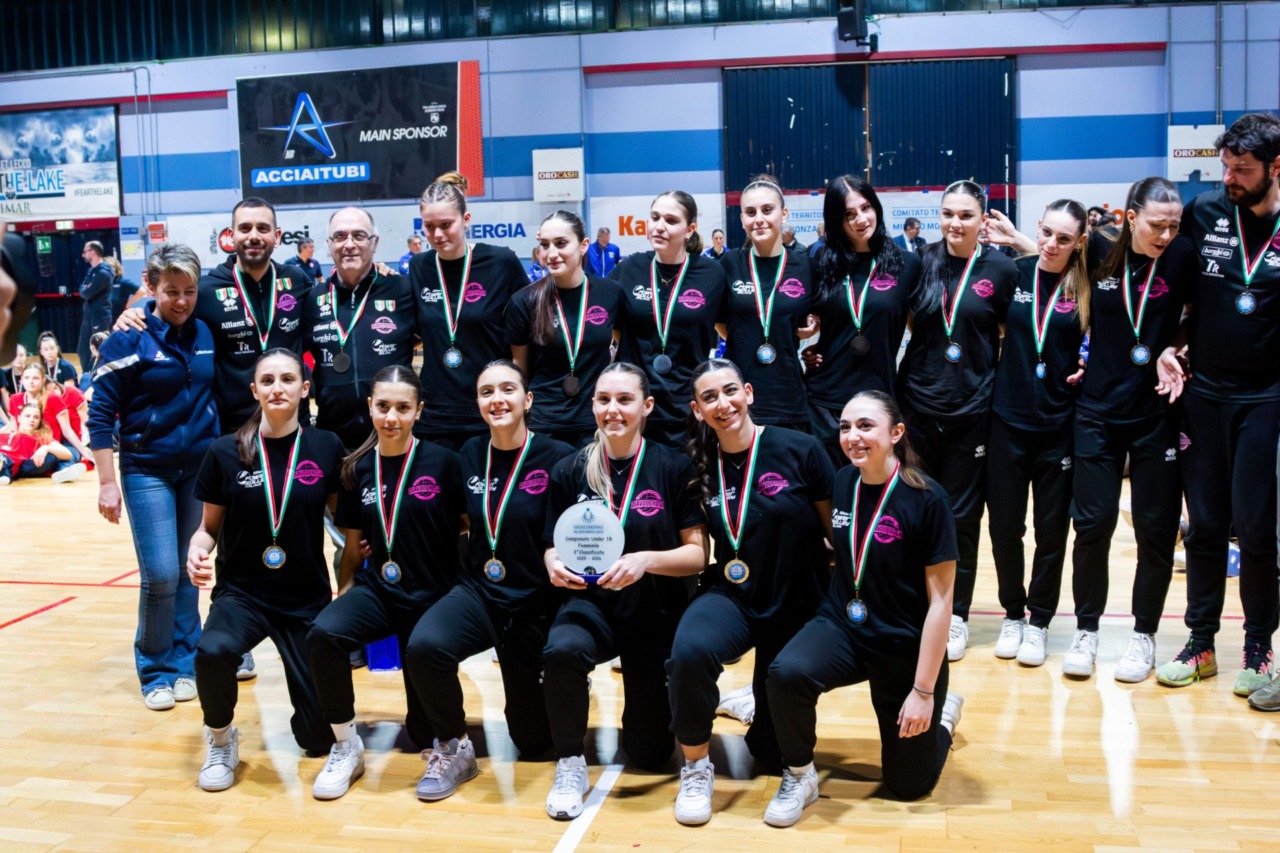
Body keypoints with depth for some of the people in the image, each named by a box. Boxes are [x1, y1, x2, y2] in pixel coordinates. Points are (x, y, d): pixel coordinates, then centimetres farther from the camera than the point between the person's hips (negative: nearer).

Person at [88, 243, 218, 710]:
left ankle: (183, 663, 20)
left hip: (200, 469, 3)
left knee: (188, 571, 7)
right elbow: (100, 413, -8)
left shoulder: (205, 335, 3)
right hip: (147, 471, -3)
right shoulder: (128, 340, -9)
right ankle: (156, 671, 11)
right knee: (161, 575, -7)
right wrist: (107, 483, -11)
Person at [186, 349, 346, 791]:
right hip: (241, 591, 0)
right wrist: (197, 551, -16)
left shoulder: (326, 447, -5)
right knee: (213, 650, -36)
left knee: (319, 736, -3)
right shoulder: (225, 452, -5)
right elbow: (209, 527, 5)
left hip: (307, 597, 0)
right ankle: (221, 739, -4)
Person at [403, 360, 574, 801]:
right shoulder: (471, 454, 2)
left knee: (532, 740, 7)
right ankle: (454, 748, -7)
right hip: (478, 592, 3)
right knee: (423, 646, -31)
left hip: (535, 604, -3)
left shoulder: (557, 457, -12)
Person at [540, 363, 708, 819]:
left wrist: (646, 560, -28)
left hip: (656, 613, 0)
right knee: (560, 651, -37)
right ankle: (570, 764, -12)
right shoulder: (570, 470, -4)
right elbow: (552, 546, 4)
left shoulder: (674, 468, -9)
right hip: (592, 603, 1)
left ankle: (647, 707, 44)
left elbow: (698, 554, -10)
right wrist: (555, 565, -20)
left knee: (650, 753, 6)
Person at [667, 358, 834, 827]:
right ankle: (696, 767, -10)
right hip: (731, 597, 1)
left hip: (798, 606, -1)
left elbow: (838, 533, -4)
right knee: (689, 648, -36)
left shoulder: (800, 450, -11)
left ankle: (759, 701, 44)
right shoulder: (699, 467, -2)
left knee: (772, 749, 7)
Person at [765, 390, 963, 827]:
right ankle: (799, 777, -5)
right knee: (786, 673, -31)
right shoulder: (841, 483, -5)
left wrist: (924, 691, -16)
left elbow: (940, 599, -16)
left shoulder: (927, 499, -19)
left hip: (906, 646, -3)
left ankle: (944, 710, 41)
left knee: (907, 785, 11)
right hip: (843, 626, 3)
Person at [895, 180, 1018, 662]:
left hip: (971, 409, -1)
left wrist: (994, 377, -5)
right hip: (918, 405, 2)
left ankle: (956, 616, 19)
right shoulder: (921, 263, 1)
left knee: (961, 516, 6)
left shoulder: (1001, 270, -3)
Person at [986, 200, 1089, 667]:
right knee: (1004, 524, 7)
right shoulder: (1014, 274, -1)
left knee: (1052, 527, 7)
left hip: (1059, 424, -1)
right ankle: (1012, 613, 27)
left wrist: (1087, 370, -8)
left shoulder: (1087, 288, -3)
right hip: (1008, 420, 1)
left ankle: (1039, 620, 24)